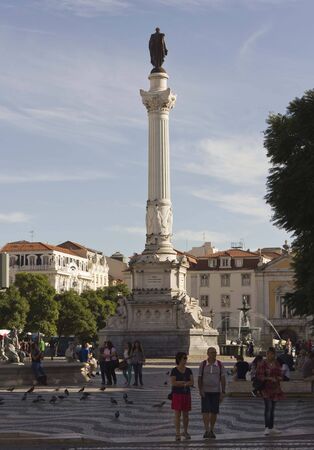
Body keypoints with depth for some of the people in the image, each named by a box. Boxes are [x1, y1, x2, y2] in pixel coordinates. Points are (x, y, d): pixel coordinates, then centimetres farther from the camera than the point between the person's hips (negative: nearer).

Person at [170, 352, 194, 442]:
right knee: (177, 414, -5)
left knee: (186, 414, 8)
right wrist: (185, 382, -14)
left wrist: (180, 383, -18)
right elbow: (173, 383, -17)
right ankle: (177, 434, -1)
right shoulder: (174, 371, -7)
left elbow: (192, 382, -5)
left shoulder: (188, 370, 4)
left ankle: (185, 432, 22)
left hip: (186, 395, 4)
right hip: (177, 395, -4)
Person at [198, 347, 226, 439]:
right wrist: (200, 390, -9)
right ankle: (206, 430, -12)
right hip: (205, 392, -1)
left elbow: (223, 379, 1)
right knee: (205, 411, -10)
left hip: (216, 392, 1)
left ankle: (211, 431, 18)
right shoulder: (203, 364, -1)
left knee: (214, 412, 5)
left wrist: (223, 392, -6)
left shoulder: (220, 365, 0)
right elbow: (199, 379, 2)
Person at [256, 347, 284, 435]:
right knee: (268, 407, -15)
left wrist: (278, 378, -7)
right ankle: (267, 427, -14)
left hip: (275, 388, 6)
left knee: (272, 408, 11)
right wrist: (269, 378, -23)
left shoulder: (277, 364, 9)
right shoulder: (263, 364, -10)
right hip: (266, 388, -6)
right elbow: (259, 375, -13)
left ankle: (271, 428, 18)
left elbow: (280, 375, 16)